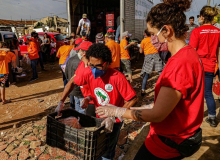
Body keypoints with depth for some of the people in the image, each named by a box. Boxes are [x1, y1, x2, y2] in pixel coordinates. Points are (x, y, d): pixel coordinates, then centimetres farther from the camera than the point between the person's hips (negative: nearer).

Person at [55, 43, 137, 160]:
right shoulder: (88, 72, -19)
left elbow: (132, 99, -26)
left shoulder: (117, 78, -33)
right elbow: (72, 83, -2)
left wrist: (114, 117, -28)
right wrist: (61, 102, -10)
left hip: (114, 120, -4)